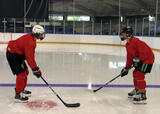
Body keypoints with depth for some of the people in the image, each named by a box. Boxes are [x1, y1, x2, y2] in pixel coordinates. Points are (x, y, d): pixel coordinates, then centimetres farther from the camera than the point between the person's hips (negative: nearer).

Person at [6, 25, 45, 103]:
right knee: (21, 73, -12)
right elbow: (29, 57, -32)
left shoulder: (32, 39, 3)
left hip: (18, 54, 11)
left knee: (25, 72, 15)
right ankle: (17, 95, -3)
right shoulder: (29, 41, -29)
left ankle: (22, 90, 30)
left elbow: (31, 54, 7)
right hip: (12, 55, -11)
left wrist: (35, 67, 3)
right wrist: (35, 69, -27)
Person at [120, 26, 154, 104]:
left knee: (139, 75, -13)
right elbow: (129, 57, 14)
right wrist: (126, 68, 12)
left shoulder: (135, 41, -23)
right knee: (135, 73, 17)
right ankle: (137, 91, 35)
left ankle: (142, 96, -7)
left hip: (147, 59, -10)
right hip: (141, 60, 10)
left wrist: (138, 59, -28)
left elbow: (144, 51, -29)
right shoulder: (128, 45, 9)